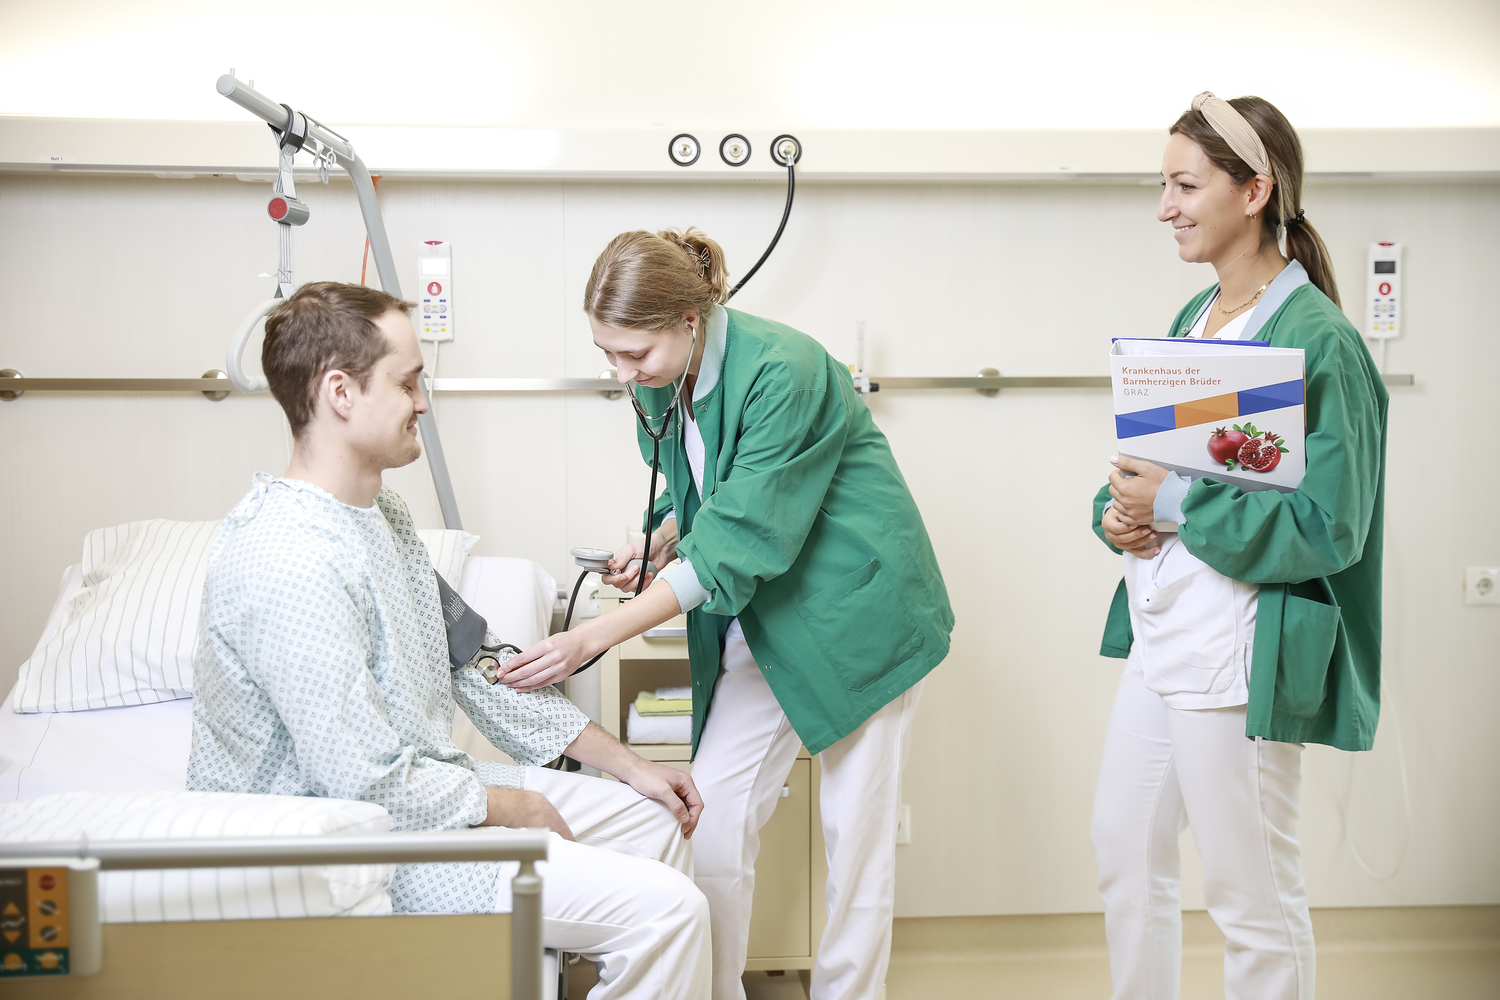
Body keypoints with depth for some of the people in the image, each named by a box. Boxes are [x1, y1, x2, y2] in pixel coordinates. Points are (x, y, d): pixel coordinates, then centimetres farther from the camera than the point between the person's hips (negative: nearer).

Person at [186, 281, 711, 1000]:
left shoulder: (378, 511, 6)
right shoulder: (293, 562, -28)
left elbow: (468, 661, 13)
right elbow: (371, 786, -28)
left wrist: (624, 763, 10)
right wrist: (511, 808, -11)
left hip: (415, 783, 10)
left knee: (652, 820, 16)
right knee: (663, 911, -16)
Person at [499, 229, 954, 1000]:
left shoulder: (782, 371, -26)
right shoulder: (668, 378, -1)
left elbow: (738, 544, -29)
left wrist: (592, 638, -29)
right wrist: (657, 543, -7)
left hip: (855, 615, -7)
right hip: (762, 616, 7)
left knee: (855, 837, 1)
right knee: (711, 818, 1)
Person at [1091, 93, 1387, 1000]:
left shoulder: (1317, 341, -14)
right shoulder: (1194, 319, 12)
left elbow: (1325, 530, -18)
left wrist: (1177, 505, -19)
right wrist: (1118, 510, -1)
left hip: (1241, 649, -9)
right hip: (1160, 634, 9)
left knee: (1251, 891, 3)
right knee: (1125, 852, 18)